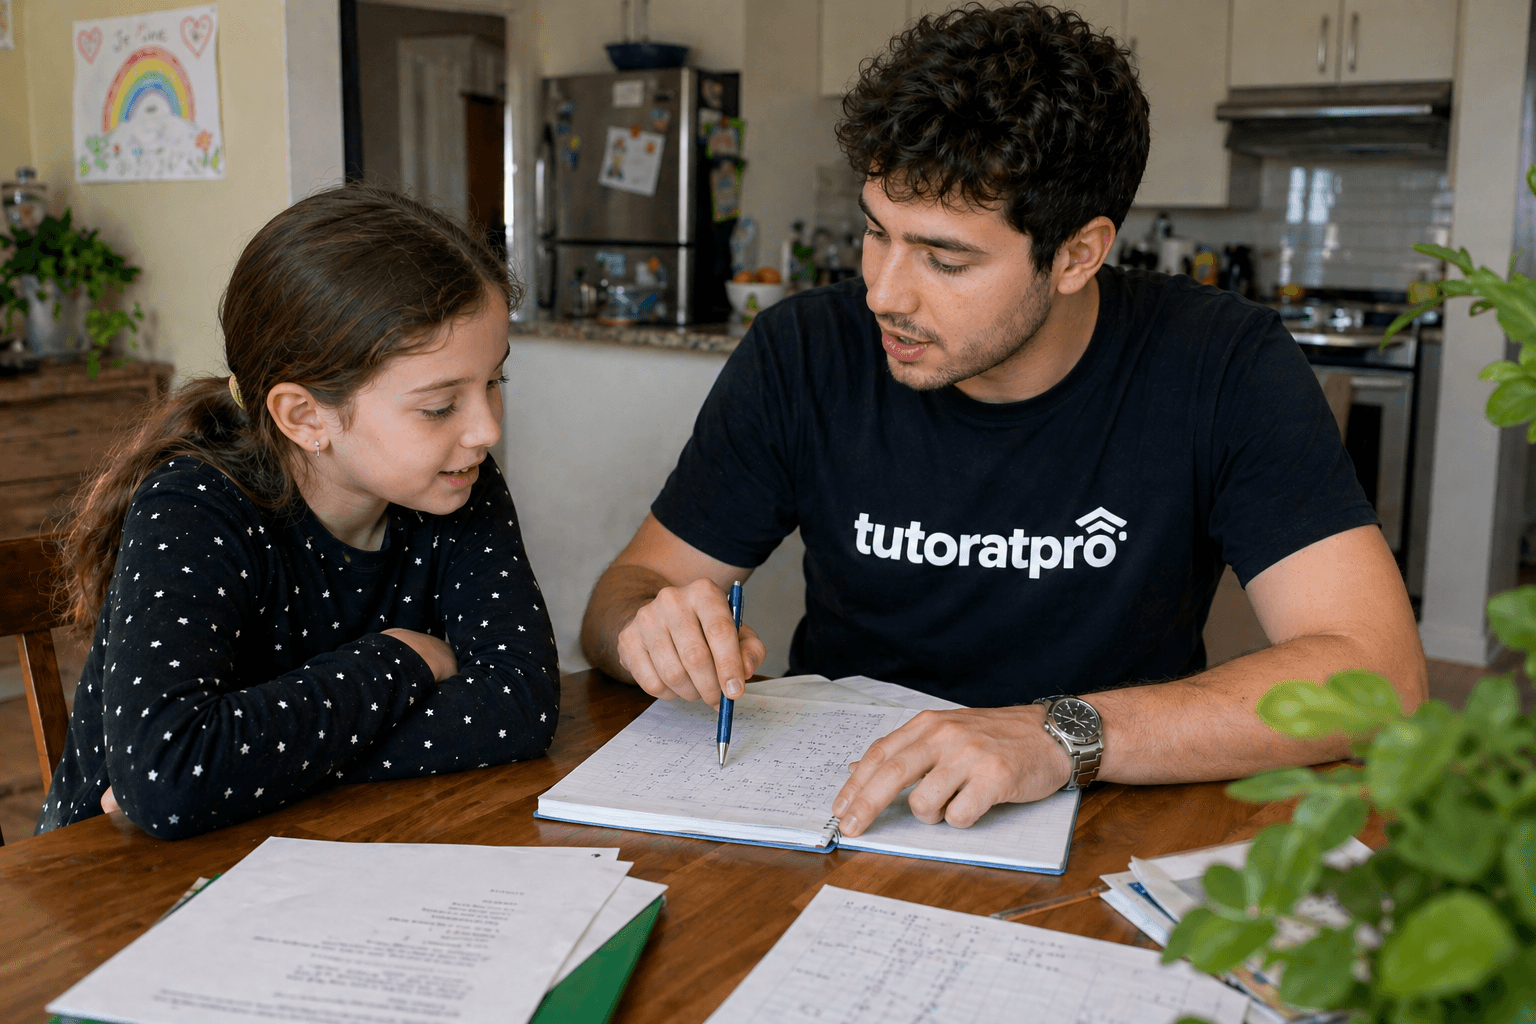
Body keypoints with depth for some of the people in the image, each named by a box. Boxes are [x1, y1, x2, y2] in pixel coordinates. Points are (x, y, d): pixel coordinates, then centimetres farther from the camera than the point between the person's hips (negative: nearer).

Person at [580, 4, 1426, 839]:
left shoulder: (1223, 369, -13)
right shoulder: (800, 356, -7)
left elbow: (1379, 672, -20)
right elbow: (625, 591, 1)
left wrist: (1067, 735, -32)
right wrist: (652, 627, -23)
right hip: (837, 815, 3)